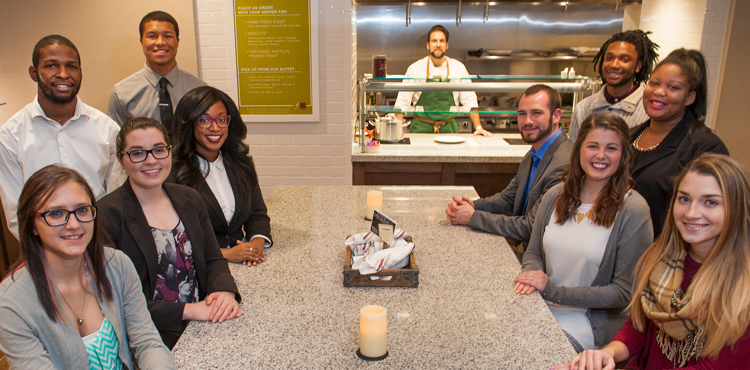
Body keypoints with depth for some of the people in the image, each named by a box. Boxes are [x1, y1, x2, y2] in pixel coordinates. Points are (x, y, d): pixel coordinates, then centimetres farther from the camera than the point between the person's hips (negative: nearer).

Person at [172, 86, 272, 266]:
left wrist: (258, 242, -6)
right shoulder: (174, 171, -7)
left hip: (244, 264, 5)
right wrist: (224, 254, -17)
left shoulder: (241, 164, 12)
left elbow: (258, 214, 14)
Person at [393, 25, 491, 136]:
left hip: (449, 128, 1)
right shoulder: (415, 68, 0)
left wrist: (478, 127, 2)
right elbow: (402, 102, 2)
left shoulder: (459, 68, 4)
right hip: (421, 128, -1)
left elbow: (469, 101, 8)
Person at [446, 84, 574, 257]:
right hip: (522, 247, 8)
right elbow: (508, 197, 14)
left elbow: (531, 228, -25)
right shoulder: (533, 155, 7)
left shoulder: (564, 166, -25)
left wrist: (473, 216, -18)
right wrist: (473, 205, -6)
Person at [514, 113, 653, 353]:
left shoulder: (633, 211, -9)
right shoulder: (555, 196, 5)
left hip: (590, 320, -4)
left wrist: (554, 290, -15)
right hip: (539, 305, 5)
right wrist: (531, 276, -10)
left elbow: (625, 293, -9)